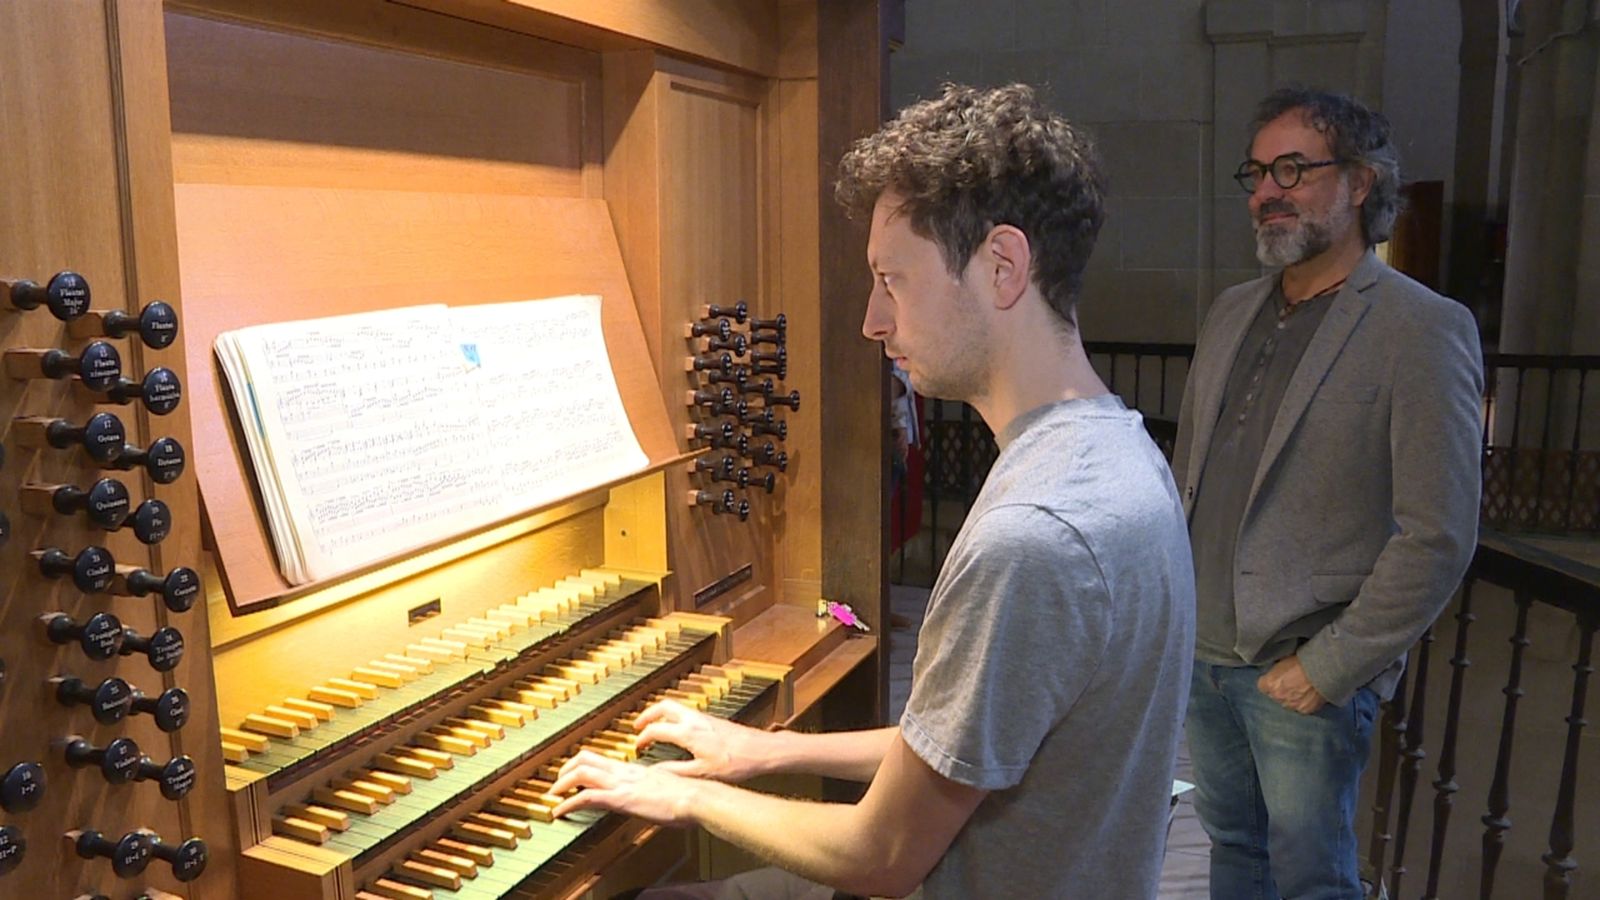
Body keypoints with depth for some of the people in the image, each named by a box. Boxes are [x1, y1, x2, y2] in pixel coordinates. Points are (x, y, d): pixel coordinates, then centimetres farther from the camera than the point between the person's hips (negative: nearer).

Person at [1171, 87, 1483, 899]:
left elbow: (1438, 538, -15)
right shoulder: (1231, 313, 8)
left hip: (1307, 678, -5)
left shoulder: (1424, 331, -12)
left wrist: (1327, 668, -14)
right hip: (1202, 653, 6)